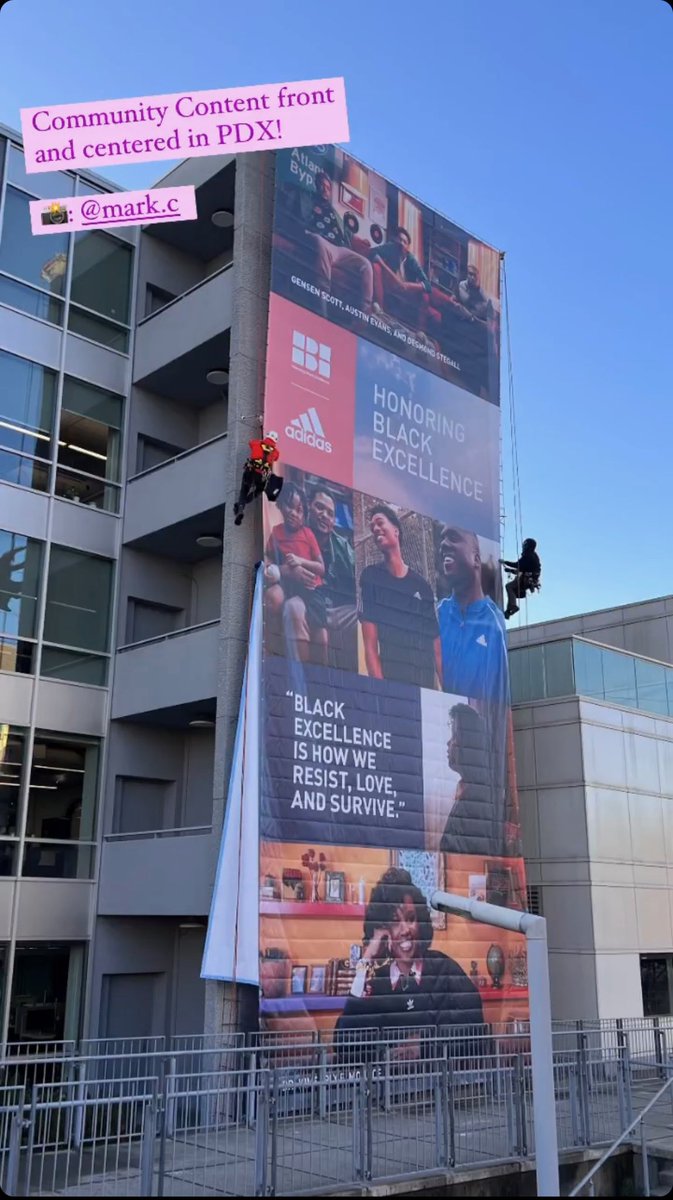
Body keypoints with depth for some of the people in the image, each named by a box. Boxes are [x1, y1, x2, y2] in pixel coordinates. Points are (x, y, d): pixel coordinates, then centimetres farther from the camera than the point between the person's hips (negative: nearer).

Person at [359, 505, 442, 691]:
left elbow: (437, 649, 10)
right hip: (392, 681, -3)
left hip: (426, 683, 3)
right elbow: (370, 645, -5)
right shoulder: (371, 577, 3)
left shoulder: (422, 586, 12)